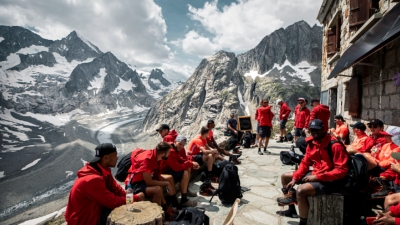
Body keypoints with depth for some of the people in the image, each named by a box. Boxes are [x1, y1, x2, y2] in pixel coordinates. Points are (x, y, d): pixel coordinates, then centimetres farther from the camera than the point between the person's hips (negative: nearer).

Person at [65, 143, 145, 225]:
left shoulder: (103, 171, -4)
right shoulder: (93, 179, -33)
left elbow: (116, 189, 1)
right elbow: (113, 202, -27)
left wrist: (130, 196, -15)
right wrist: (136, 198, -16)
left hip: (95, 209, 9)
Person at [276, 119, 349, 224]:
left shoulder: (335, 145, -20)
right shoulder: (312, 143, 3)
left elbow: (342, 170, -22)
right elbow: (305, 163, 8)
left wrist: (318, 177, -24)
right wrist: (295, 178, -2)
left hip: (329, 180, -9)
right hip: (314, 174, 9)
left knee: (300, 190, -32)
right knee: (285, 177, 14)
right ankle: (291, 209, 26)